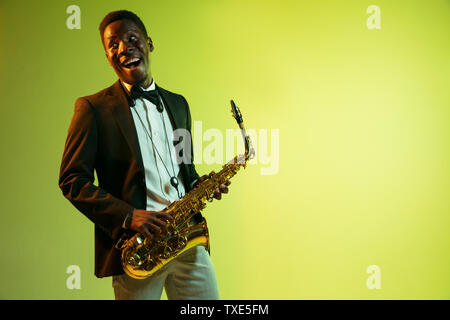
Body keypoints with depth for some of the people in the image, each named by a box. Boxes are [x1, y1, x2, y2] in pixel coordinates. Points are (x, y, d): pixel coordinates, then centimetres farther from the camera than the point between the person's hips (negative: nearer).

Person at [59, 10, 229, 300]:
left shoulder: (178, 104, 15)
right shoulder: (93, 108, -1)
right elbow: (72, 180, -6)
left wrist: (199, 185, 1)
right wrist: (127, 216, -17)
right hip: (134, 248, -4)